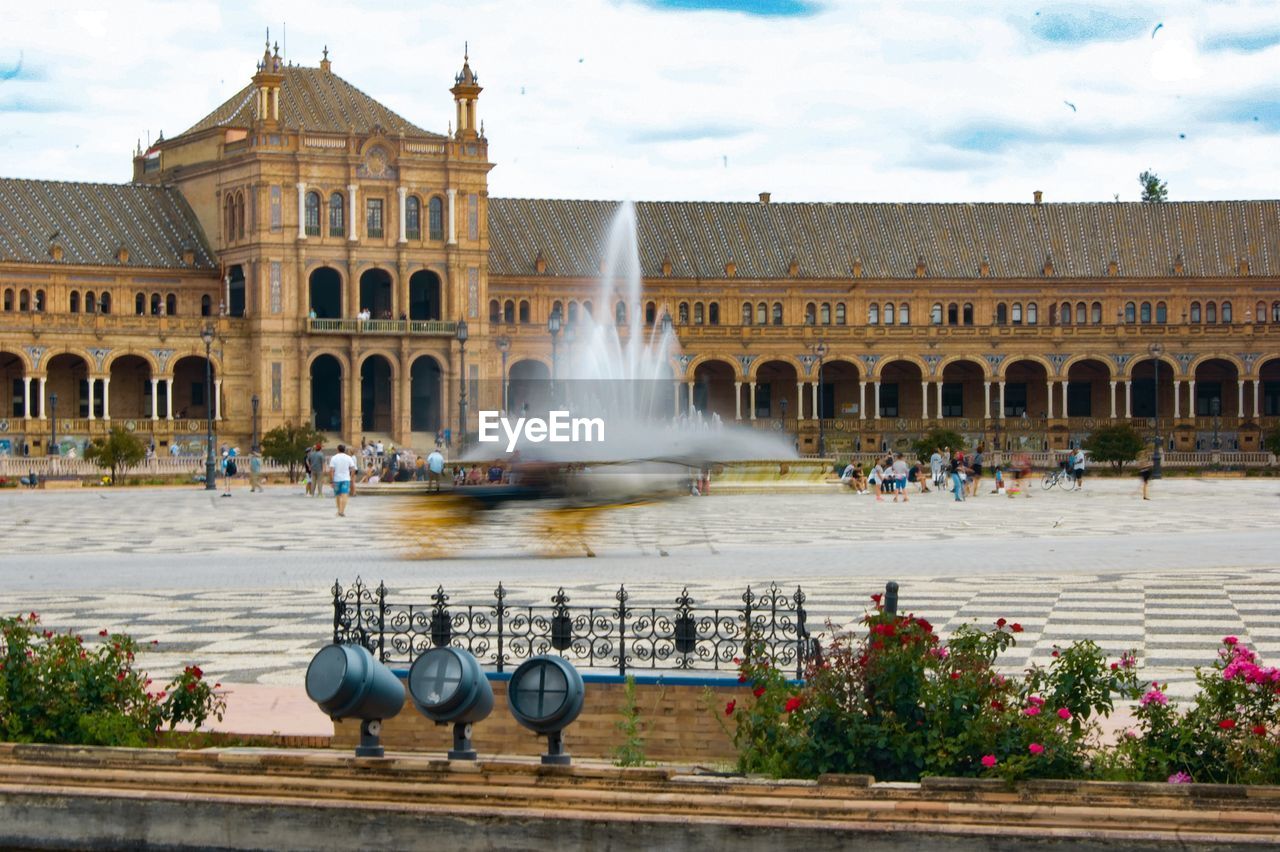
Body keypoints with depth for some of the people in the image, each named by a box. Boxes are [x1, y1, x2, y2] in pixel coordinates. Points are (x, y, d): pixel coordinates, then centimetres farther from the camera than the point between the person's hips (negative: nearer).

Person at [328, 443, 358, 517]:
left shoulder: (334, 458, -2)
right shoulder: (348, 458, -1)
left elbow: (331, 470, -9)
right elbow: (353, 468, -4)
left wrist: (331, 480, -7)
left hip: (336, 479, 1)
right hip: (346, 479, -1)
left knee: (338, 496, 16)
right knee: (344, 495, -7)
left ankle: (339, 510, 23)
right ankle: (342, 511, -20)